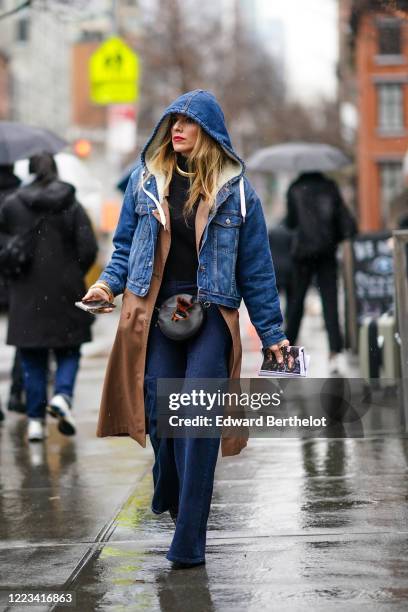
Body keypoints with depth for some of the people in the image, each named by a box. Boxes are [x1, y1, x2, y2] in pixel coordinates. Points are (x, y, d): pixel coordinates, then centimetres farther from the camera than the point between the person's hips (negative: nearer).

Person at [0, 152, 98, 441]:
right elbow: (89, 248, -7)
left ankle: (36, 420, 6)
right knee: (69, 351, 13)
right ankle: (62, 394, -12)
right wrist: (74, 274, 7)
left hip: (26, 294, 1)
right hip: (65, 291, -1)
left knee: (33, 359, 8)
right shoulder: (72, 206, -3)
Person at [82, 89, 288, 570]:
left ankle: (188, 543, -6)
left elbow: (256, 267, 6)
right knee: (160, 413, -1)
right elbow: (125, 245, 15)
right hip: (155, 313, 2)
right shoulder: (146, 180, 9)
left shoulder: (235, 189, 4)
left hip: (211, 316, -2)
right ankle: (172, 498, 28)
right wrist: (108, 282, -5)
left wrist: (272, 334, 5)